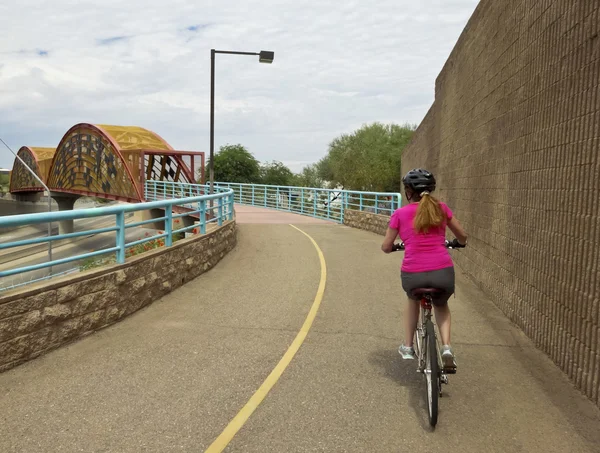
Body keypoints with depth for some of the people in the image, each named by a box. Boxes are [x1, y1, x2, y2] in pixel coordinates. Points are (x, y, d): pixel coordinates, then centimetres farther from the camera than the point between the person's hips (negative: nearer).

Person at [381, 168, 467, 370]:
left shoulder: (400, 213, 3)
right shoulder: (441, 208, 9)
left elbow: (386, 247, 9)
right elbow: (462, 236, 19)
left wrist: (392, 246, 32)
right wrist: (459, 243, 42)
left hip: (412, 275, -1)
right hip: (443, 273, 1)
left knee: (413, 299, 35)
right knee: (441, 305, 33)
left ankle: (408, 347, 35)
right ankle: (446, 347, 13)